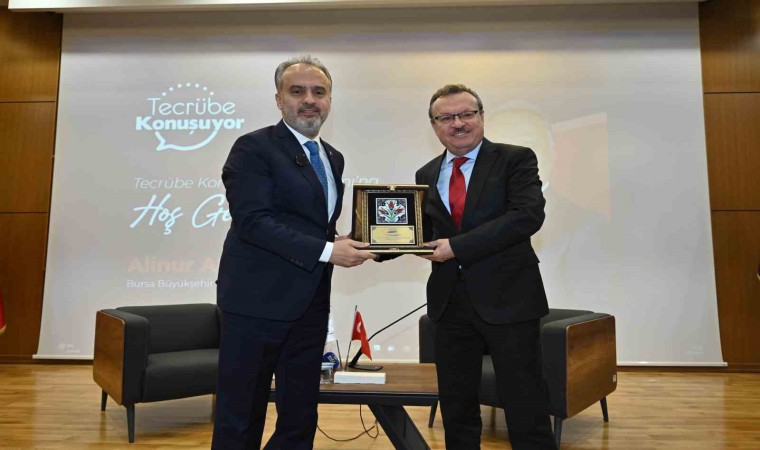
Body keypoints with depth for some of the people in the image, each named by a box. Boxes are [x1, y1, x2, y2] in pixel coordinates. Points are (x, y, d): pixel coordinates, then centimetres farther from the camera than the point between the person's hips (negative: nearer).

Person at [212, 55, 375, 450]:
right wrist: (326, 252, -21)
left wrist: (346, 245, -3)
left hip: (310, 304, 7)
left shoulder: (332, 158, 15)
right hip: (258, 300, -7)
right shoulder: (254, 147, -8)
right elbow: (252, 220, -19)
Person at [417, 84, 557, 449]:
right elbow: (424, 233, 9)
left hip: (507, 298, -4)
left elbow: (529, 215, -17)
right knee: (456, 407, 15)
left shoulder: (515, 159, -3)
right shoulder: (427, 175, 12)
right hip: (449, 302, 5)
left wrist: (457, 246, -20)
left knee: (525, 406, 4)